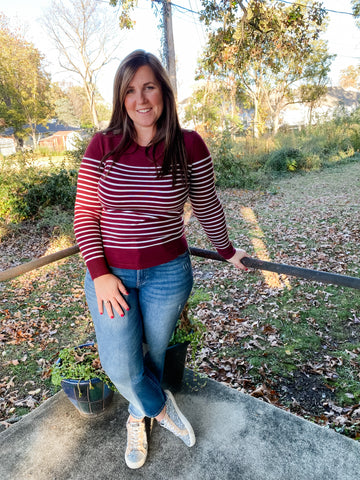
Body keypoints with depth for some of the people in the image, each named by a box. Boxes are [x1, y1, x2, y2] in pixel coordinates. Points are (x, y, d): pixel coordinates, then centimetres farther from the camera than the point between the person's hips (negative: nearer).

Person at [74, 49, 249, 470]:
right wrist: (99, 274, -11)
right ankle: (161, 407, 38)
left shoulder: (189, 145, -8)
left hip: (167, 273, 0)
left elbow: (207, 207, 3)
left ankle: (137, 419, 51)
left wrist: (226, 251, 14)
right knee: (120, 366, 2)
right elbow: (84, 215, -4)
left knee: (154, 353, 17)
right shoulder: (103, 146, -7)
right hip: (111, 272, 1)